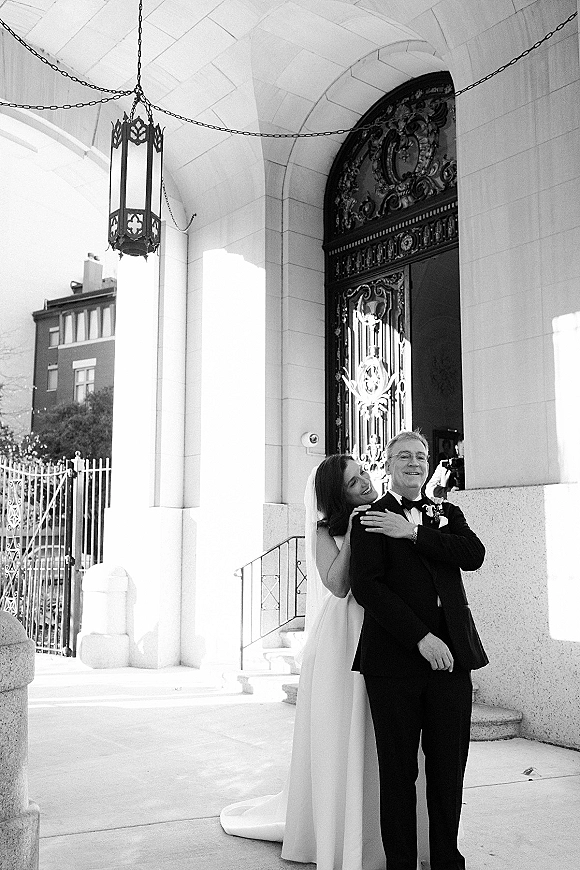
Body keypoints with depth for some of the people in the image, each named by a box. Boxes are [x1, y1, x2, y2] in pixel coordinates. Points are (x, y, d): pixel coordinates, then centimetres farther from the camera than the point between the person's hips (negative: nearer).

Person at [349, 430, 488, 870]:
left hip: (451, 655, 4)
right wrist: (421, 638, -15)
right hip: (395, 657, -3)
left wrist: (414, 533, -10)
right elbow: (366, 586, -9)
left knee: (449, 767, 10)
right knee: (398, 770, 5)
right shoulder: (371, 520, 3)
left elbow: (474, 554, -2)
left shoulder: (449, 515, 17)